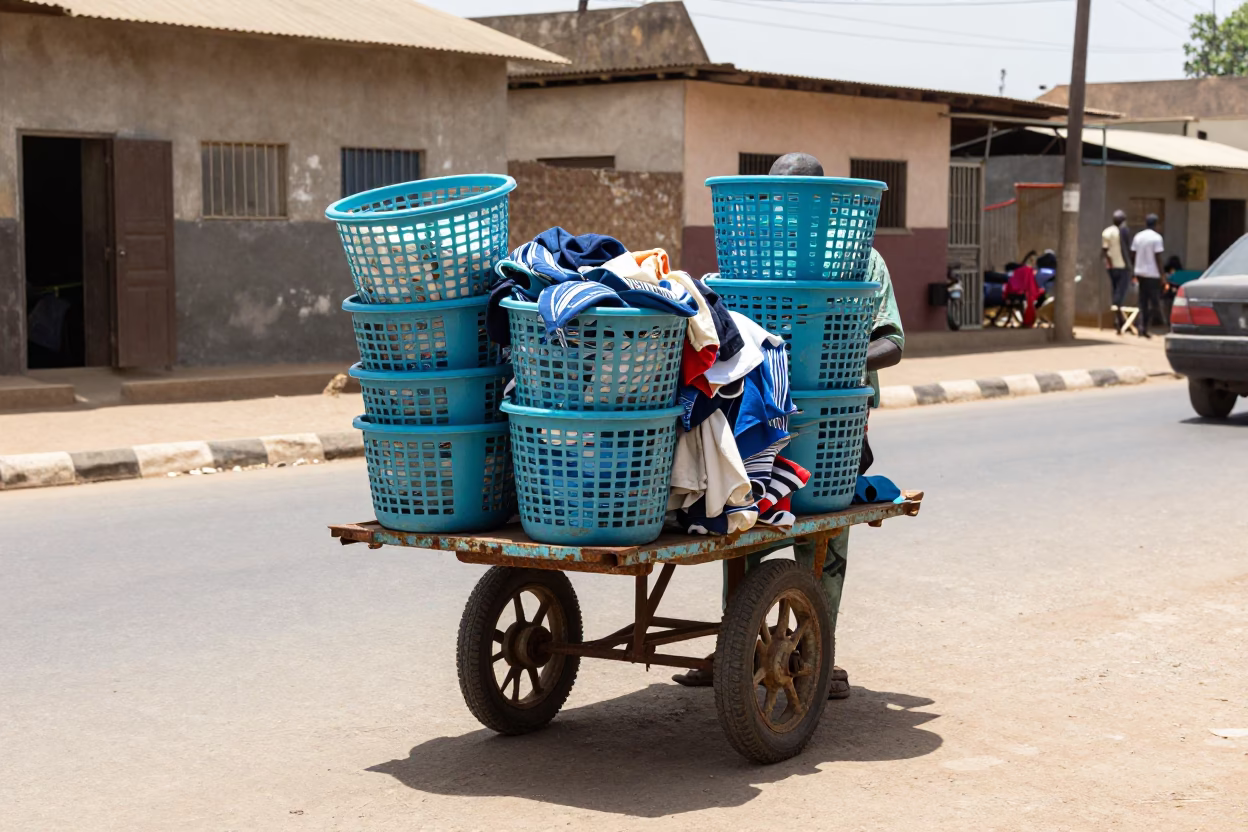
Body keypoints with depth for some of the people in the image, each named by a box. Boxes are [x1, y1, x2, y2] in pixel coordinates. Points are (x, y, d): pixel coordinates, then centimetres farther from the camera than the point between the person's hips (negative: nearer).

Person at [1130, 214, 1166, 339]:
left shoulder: (1137, 237, 7)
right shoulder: (1157, 238, -9)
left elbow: (1134, 255, 10)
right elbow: (1158, 258, -11)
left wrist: (1135, 274, 16)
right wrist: (1161, 274, -6)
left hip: (1140, 272, 6)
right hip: (1152, 273, -6)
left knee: (1143, 302, 10)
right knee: (1154, 301, 0)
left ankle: (1141, 325, 5)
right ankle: (1145, 326, -13)